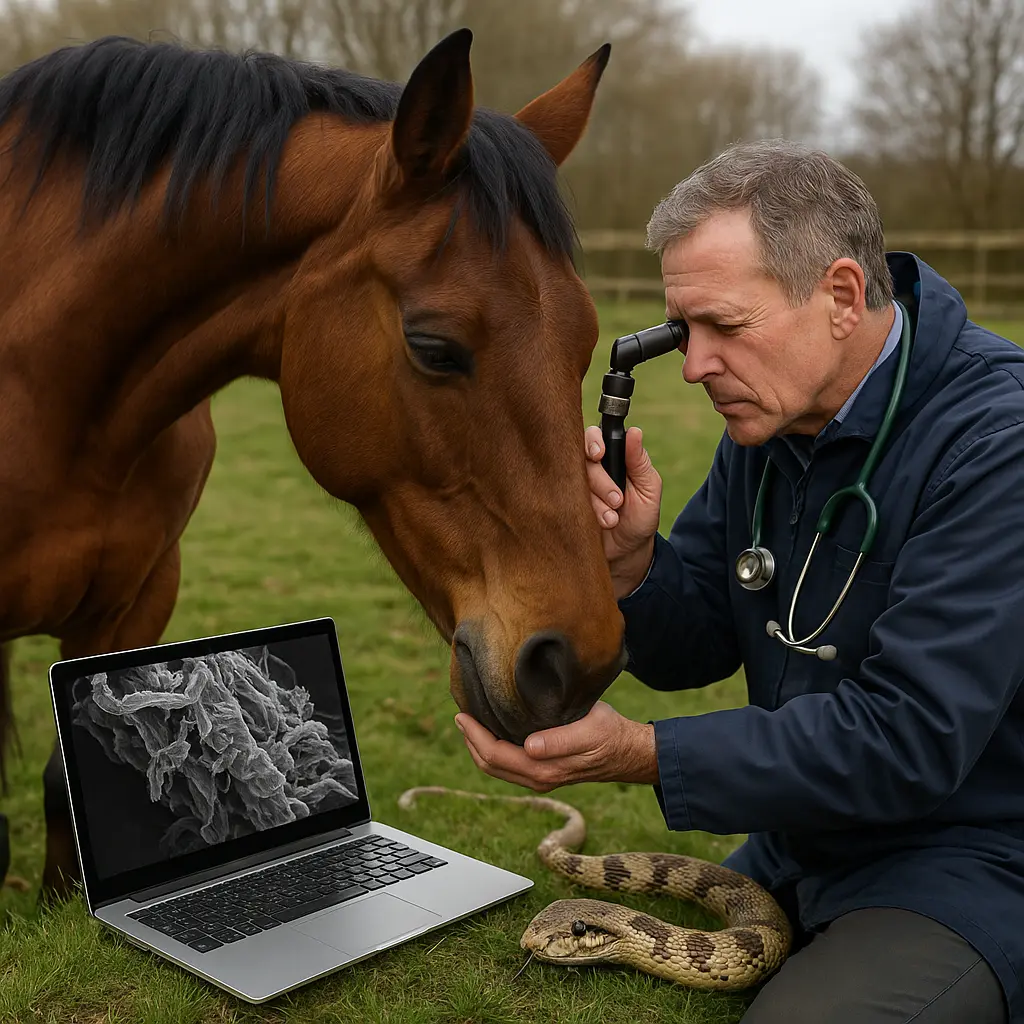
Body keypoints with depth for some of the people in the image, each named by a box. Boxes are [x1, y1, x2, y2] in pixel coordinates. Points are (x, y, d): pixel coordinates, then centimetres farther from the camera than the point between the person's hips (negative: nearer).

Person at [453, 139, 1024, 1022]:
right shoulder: (768, 418, 0)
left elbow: (907, 739, -28)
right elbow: (688, 657, 3)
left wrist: (641, 755, -31)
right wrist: (629, 558, -18)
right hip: (793, 850, 7)